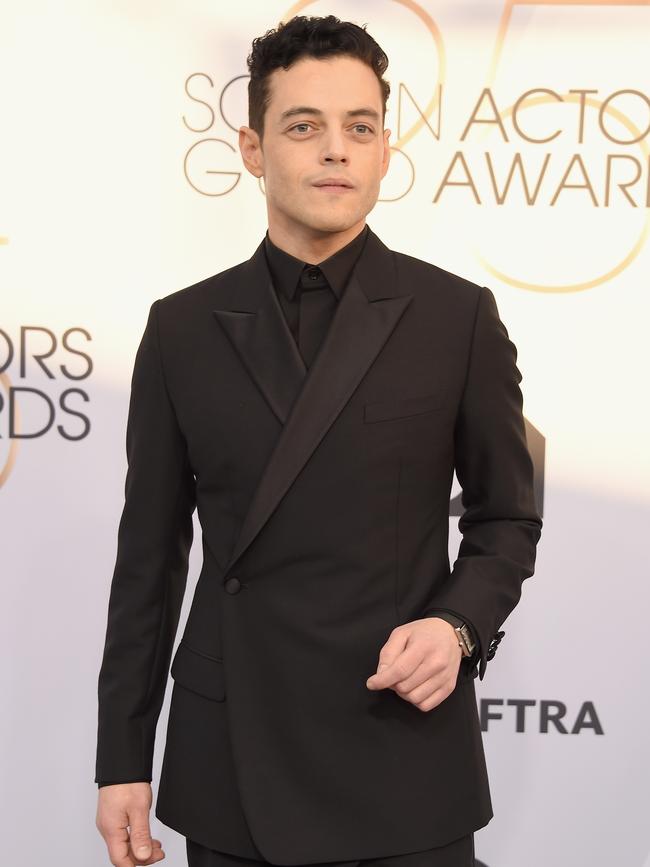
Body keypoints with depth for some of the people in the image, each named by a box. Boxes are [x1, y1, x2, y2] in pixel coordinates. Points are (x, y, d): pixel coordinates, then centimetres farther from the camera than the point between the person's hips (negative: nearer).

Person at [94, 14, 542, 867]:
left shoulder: (458, 317, -1)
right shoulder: (182, 329, 3)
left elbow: (506, 519, 7)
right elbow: (149, 556, 5)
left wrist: (460, 626, -13)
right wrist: (122, 760, 4)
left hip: (404, 752, -1)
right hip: (231, 758, 1)